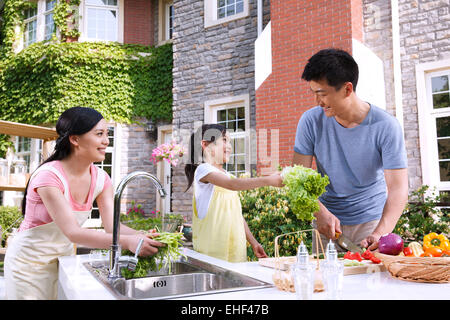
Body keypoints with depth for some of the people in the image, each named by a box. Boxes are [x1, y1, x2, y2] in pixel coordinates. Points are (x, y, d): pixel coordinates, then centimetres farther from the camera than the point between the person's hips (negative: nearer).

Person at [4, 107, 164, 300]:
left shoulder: (101, 179, -7)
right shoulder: (49, 175, -27)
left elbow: (112, 226, -14)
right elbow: (72, 232, -34)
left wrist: (144, 238, -34)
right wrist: (128, 242, -45)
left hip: (64, 257, 5)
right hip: (29, 261, -5)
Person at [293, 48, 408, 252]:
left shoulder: (386, 126, -15)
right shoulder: (311, 121, -10)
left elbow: (398, 188, -19)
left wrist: (380, 233, -34)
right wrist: (321, 213, -25)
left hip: (371, 220, -1)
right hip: (327, 220, 2)